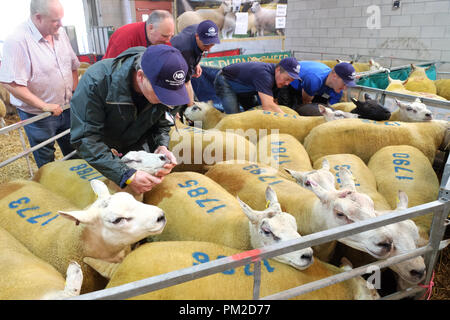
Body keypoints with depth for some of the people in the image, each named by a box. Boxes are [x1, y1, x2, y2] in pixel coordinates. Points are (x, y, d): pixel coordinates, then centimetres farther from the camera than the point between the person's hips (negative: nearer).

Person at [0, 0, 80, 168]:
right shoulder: (18, 40, -21)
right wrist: (44, 106, -23)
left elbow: (73, 66, 14)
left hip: (66, 109, 7)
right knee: (47, 165, 10)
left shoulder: (60, 33, 2)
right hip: (38, 116, -6)